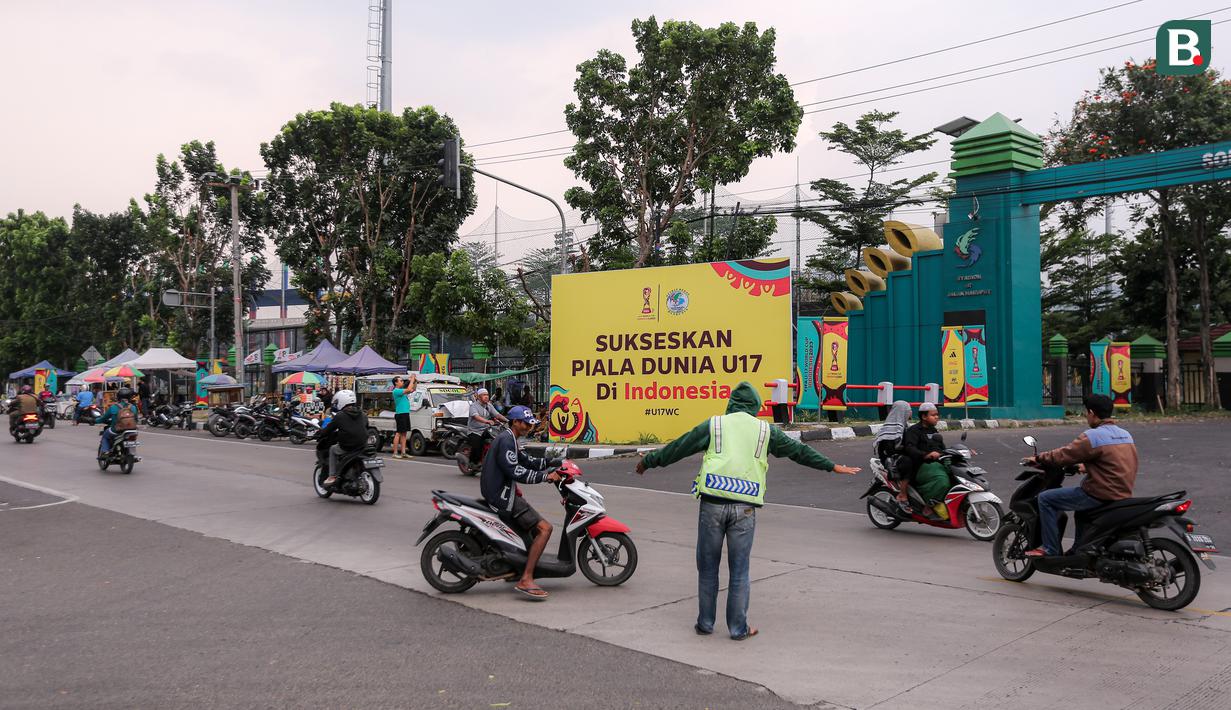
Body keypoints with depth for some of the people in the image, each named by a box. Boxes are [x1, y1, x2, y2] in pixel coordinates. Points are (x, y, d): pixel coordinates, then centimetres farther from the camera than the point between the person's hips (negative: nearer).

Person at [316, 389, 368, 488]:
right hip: (363, 446, 5)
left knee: (332, 449, 23)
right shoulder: (363, 414, 9)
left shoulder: (340, 416, -6)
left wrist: (319, 436, 19)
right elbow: (366, 428, 21)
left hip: (347, 448, -5)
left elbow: (328, 429, 1)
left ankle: (332, 477, 16)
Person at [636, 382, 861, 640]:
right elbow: (799, 451, 18)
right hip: (745, 507, 0)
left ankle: (705, 623, 19)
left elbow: (678, 447, 12)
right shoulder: (766, 430, 11)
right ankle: (738, 628, 14)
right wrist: (832, 466, 29)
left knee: (707, 567, 11)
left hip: (713, 503, 0)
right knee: (739, 570, 9)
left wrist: (648, 461, 25)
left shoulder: (713, 425, 9)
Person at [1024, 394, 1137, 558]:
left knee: (1045, 499, -3)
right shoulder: (1126, 435, 11)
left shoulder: (1092, 436, -16)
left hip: (1100, 495, -9)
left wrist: (1038, 459, 1)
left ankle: (1050, 550, -3)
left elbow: (1064, 455, -14)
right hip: (1123, 495, 9)